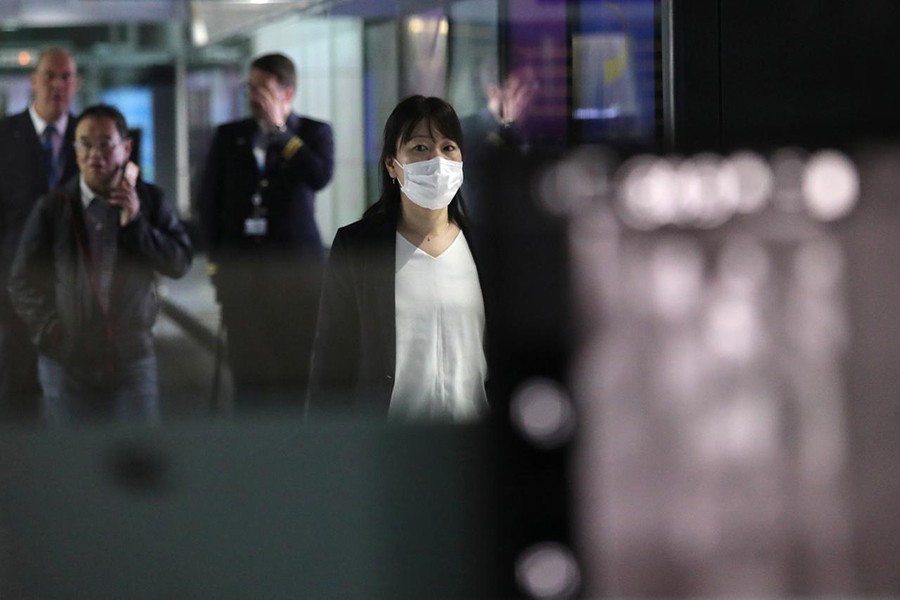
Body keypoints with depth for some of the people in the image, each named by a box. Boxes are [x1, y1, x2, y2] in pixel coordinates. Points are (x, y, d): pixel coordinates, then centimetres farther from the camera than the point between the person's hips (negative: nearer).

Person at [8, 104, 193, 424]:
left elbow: (181, 262, -2)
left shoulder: (149, 201, 3)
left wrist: (135, 224, -12)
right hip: (67, 361, -1)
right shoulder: (52, 208, 0)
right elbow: (23, 283, 3)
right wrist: (51, 333, -7)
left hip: (133, 359, 1)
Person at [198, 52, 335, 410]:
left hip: (296, 263, -2)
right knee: (247, 367, -1)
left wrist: (280, 128, -12)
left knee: (298, 365, -4)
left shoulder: (314, 133, 5)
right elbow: (209, 200, 13)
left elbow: (320, 177, -15)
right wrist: (216, 261, 8)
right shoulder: (229, 136, 10)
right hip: (242, 265, 2)